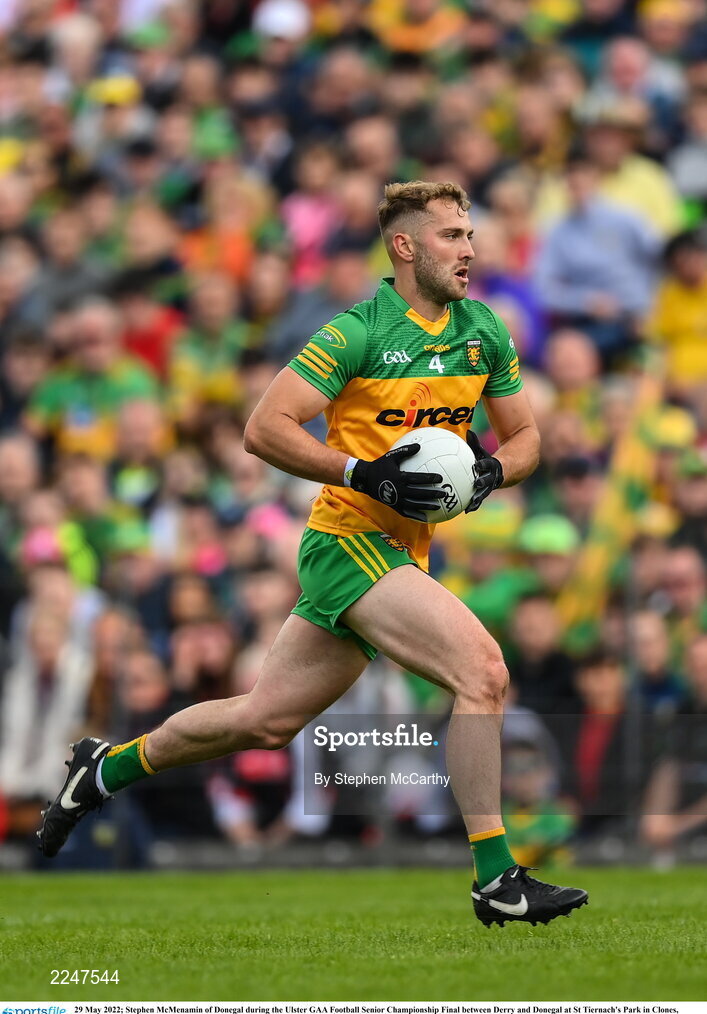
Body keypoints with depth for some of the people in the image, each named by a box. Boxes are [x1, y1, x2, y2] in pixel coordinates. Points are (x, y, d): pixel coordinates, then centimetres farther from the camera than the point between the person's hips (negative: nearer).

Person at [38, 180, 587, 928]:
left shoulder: (484, 333, 8)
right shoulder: (358, 332, -13)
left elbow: (523, 436, 19)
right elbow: (264, 428, -14)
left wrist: (492, 469, -4)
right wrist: (365, 473, -23)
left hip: (402, 555, 8)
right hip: (350, 540, -8)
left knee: (264, 721, 14)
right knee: (482, 669, -22)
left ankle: (108, 767, 34)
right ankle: (495, 880, -17)